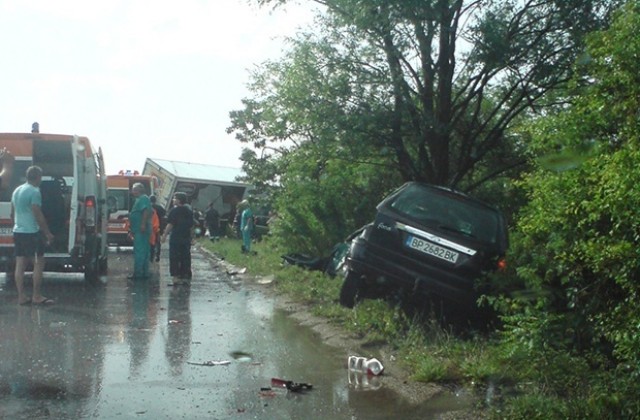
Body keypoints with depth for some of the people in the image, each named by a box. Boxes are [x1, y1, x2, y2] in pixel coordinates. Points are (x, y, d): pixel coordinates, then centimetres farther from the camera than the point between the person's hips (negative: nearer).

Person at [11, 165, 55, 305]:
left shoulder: (17, 190, 13)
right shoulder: (34, 191, -13)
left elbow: (12, 213, 21)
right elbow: (38, 215, -17)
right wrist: (48, 233, -11)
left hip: (18, 231, 8)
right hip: (32, 232, -8)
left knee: (20, 265, 6)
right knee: (39, 263, -1)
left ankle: (21, 297, 8)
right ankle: (36, 296, -1)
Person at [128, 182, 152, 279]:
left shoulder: (143, 198, -10)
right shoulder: (140, 199, 22)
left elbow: (146, 211, -23)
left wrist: (143, 224, -30)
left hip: (141, 230, -11)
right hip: (139, 230, 11)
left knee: (139, 252, -10)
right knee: (144, 252, 10)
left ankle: (138, 273, -10)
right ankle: (144, 273, 14)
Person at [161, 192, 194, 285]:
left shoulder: (174, 211, -9)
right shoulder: (189, 211, 12)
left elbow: (170, 224, -14)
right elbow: (191, 226, 16)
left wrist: (165, 234, -9)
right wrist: (191, 236, 23)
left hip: (176, 238, -6)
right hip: (186, 238, 6)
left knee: (174, 258, -2)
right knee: (186, 257, 9)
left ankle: (175, 276, -8)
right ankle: (185, 276, 10)